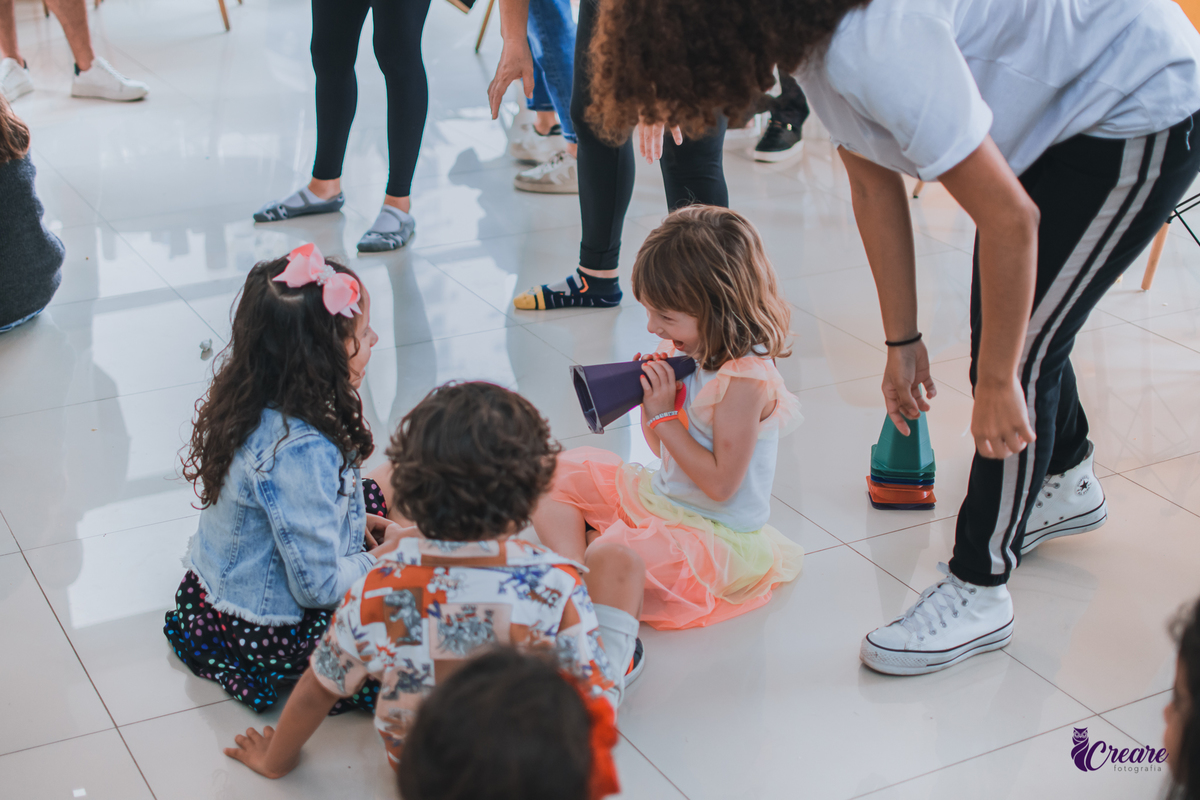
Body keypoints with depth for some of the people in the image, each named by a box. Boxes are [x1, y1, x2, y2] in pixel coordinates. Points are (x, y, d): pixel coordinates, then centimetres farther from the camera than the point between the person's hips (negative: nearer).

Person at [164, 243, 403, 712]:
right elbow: (318, 585, -27)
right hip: (264, 634, -9)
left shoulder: (252, 407, -5)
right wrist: (384, 560, -10)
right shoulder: (299, 451, -33)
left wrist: (356, 522, 6)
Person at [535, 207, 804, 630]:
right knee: (560, 475, 6)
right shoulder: (684, 352, 0)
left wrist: (666, 415, -22)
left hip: (715, 532, -9)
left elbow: (720, 483, -25)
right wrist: (650, 401, -9)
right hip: (659, 496, 9)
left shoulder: (746, 380, -24)